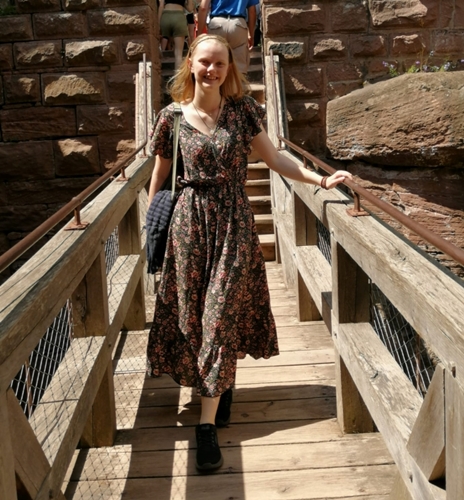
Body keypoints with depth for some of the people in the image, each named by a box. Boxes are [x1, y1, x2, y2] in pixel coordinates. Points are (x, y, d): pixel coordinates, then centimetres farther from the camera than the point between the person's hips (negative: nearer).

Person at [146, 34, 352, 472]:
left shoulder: (242, 110, 3)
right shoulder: (173, 117, 3)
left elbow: (275, 159, 4)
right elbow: (159, 176, 10)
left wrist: (320, 179, -7)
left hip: (234, 222, 0)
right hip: (190, 222, 1)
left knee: (223, 314, -5)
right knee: (194, 312, 4)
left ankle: (208, 424, -1)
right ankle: (221, 386, 31)